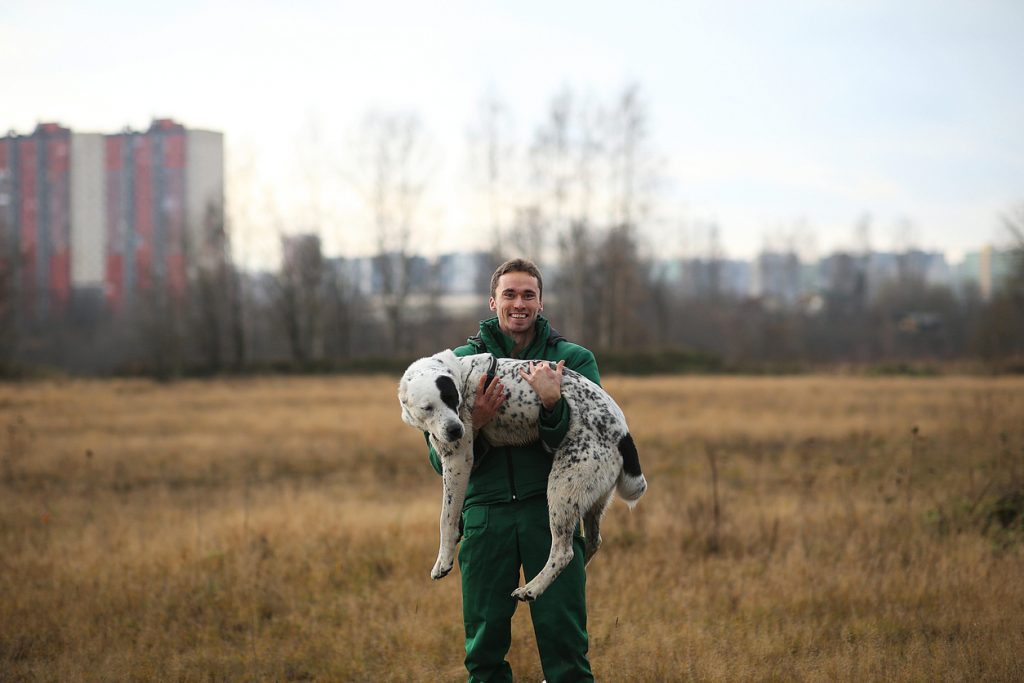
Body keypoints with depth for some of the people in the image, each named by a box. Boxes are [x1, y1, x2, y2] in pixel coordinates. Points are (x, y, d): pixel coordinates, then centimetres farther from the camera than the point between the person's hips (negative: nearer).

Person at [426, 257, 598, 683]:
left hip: (550, 508, -1)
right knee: (484, 645, 5)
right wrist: (473, 424, -14)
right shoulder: (462, 361, 9)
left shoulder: (574, 359, 6)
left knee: (563, 639, -5)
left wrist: (552, 405, -21)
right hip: (485, 512, 1)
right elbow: (441, 459, 5)